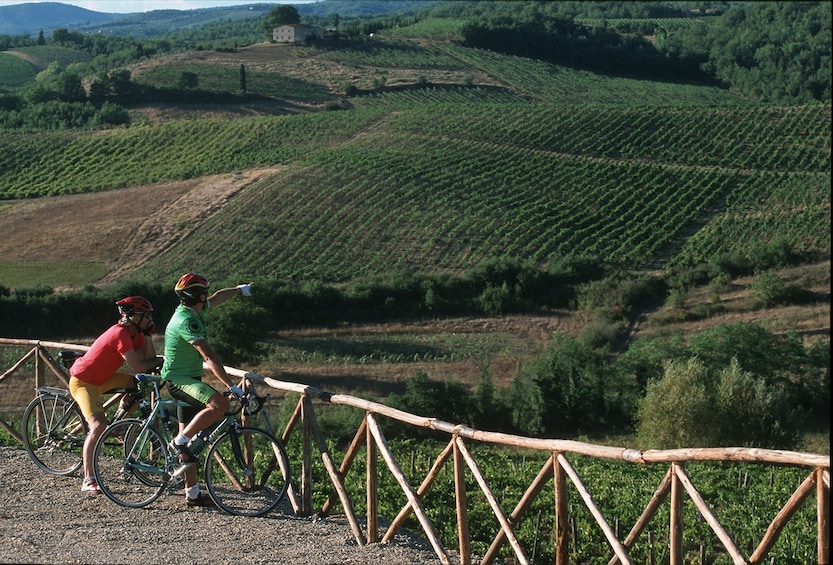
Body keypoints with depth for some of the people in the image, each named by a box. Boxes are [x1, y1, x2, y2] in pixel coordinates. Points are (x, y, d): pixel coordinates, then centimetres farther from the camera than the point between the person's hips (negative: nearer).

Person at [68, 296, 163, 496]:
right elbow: (139, 367, -31)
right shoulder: (121, 334, -26)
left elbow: (148, 359, -6)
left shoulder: (135, 334, 2)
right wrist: (161, 360, -16)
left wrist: (147, 335, -13)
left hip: (102, 378, 9)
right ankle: (88, 481, -21)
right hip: (83, 381, -9)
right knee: (98, 426, -24)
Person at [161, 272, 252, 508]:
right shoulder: (186, 321, -23)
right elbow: (209, 357, -28)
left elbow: (217, 298, 29)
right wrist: (231, 385, -31)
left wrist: (239, 289, 43)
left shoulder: (195, 311, 6)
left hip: (189, 379, 10)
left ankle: (192, 493, 14)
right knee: (219, 404, -32)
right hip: (179, 380, -10)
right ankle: (180, 442, -17)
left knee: (190, 436, 10)